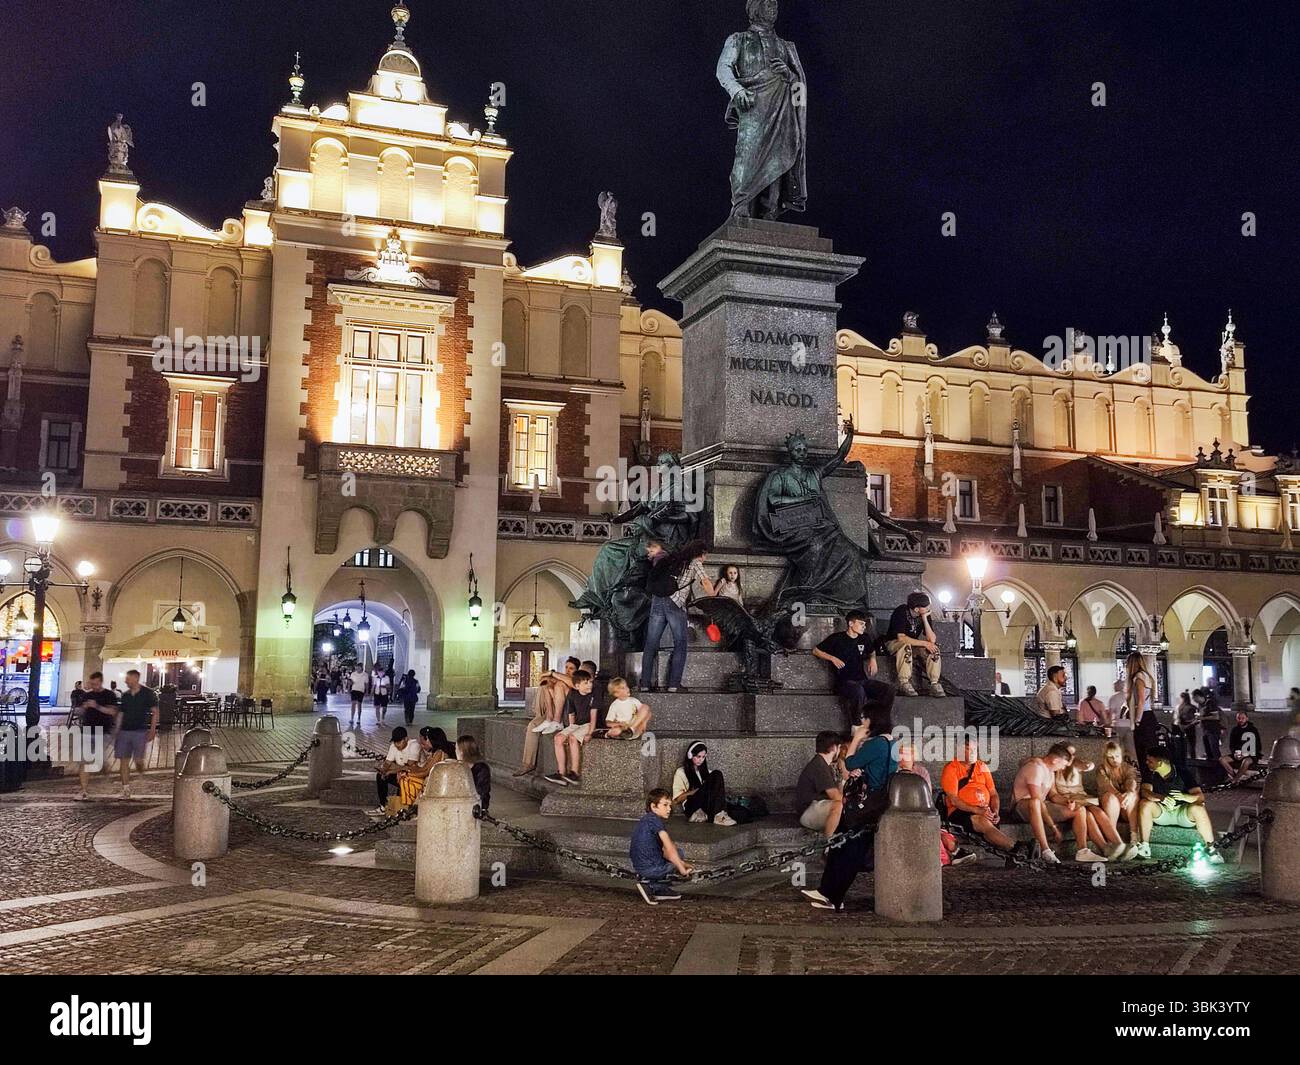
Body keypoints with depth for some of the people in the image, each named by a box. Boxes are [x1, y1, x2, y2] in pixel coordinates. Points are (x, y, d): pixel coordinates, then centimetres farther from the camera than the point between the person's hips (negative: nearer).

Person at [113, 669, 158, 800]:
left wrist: (152, 730, -11)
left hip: (140, 731, -5)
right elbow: (120, 714, 17)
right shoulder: (125, 695, 12)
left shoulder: (148, 693, -2)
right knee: (123, 761, 0)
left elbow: (155, 712, -3)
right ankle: (126, 790, 5)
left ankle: (141, 769, 24)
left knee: (138, 760, -11)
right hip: (124, 731, 5)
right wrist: (116, 732, 10)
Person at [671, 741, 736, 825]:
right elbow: (677, 799, 4)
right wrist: (691, 793, -12)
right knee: (716, 775, -24)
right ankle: (718, 815, -39)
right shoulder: (681, 772, 10)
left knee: (717, 774, -21)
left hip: (708, 805, 4)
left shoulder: (705, 771, 25)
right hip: (692, 807, -4)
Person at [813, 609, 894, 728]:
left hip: (862, 680, 5)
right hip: (844, 682, -5)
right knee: (858, 690, -40)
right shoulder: (837, 638, 1)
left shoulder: (865, 639, 16)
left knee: (889, 689, -20)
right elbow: (816, 651, 7)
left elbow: (872, 652, 37)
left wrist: (873, 659, 14)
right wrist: (832, 658, -6)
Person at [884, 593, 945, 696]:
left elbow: (932, 639, -16)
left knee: (933, 649, -21)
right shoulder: (901, 612, -23)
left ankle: (933, 684, -21)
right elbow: (901, 638, -32)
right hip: (894, 643, -5)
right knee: (906, 646, -38)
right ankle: (904, 684, -33)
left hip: (914, 644, 5)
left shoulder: (925, 615, -7)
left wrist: (925, 619, -24)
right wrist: (924, 643, -31)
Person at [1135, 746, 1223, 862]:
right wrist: (1161, 798, -41)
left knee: (1198, 808, -34)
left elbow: (1200, 796, -16)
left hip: (1182, 811, -2)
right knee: (1145, 804, -29)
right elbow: (1145, 791, -21)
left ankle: (1211, 849, -22)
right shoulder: (1150, 774, -3)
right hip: (1161, 811, 2)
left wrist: (1184, 797, -38)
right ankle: (1144, 847, -24)